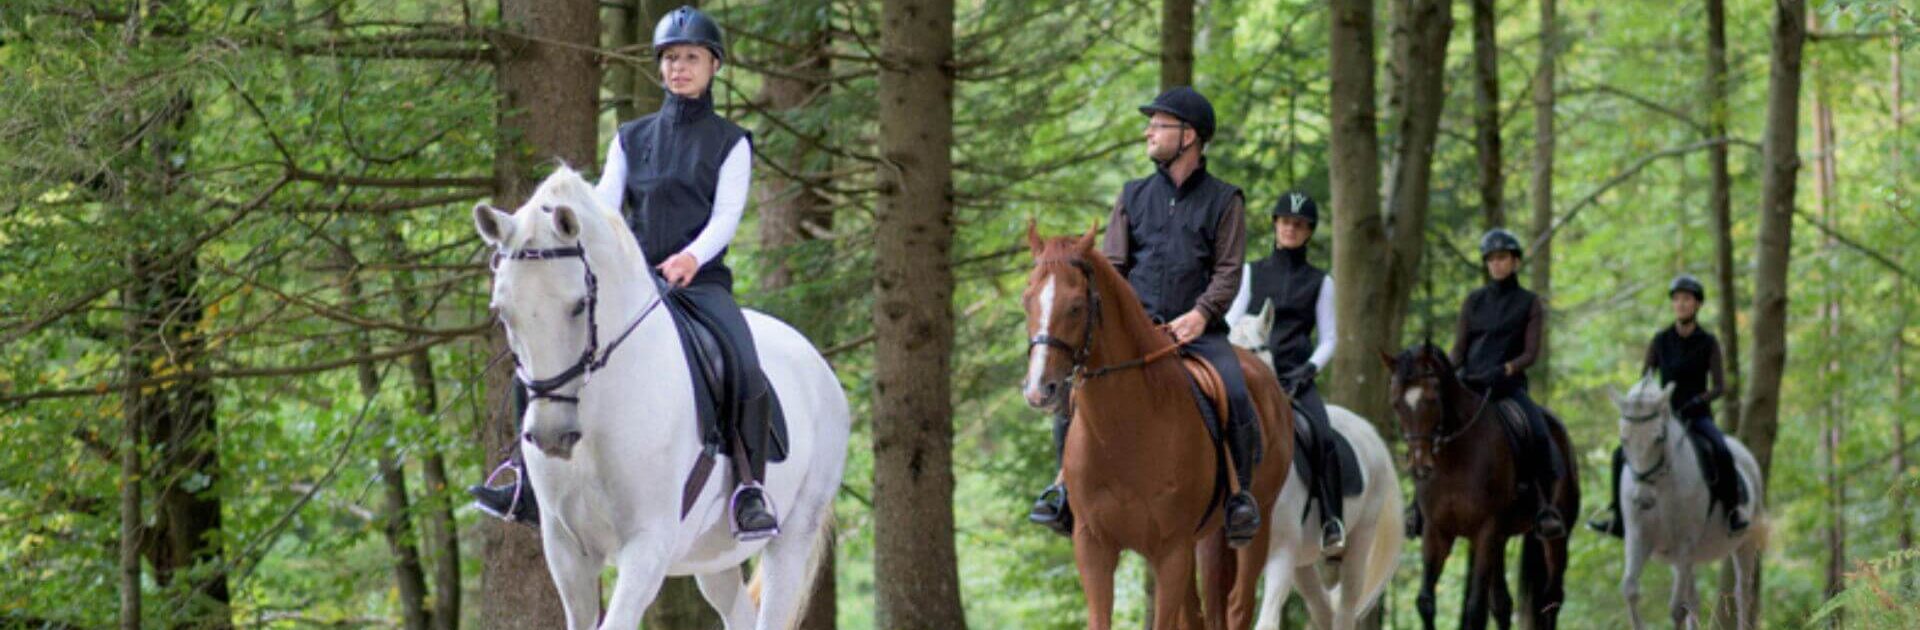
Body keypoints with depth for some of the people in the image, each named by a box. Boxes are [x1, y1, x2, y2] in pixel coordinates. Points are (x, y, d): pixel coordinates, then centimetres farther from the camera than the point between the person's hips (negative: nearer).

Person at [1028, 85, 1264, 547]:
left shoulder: (1223, 201, 7)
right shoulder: (1134, 197, 16)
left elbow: (1228, 271, -1)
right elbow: (1111, 266, 12)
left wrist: (1201, 313, -18)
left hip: (1197, 330, -3)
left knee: (1236, 394, -28)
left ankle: (1239, 493, -12)